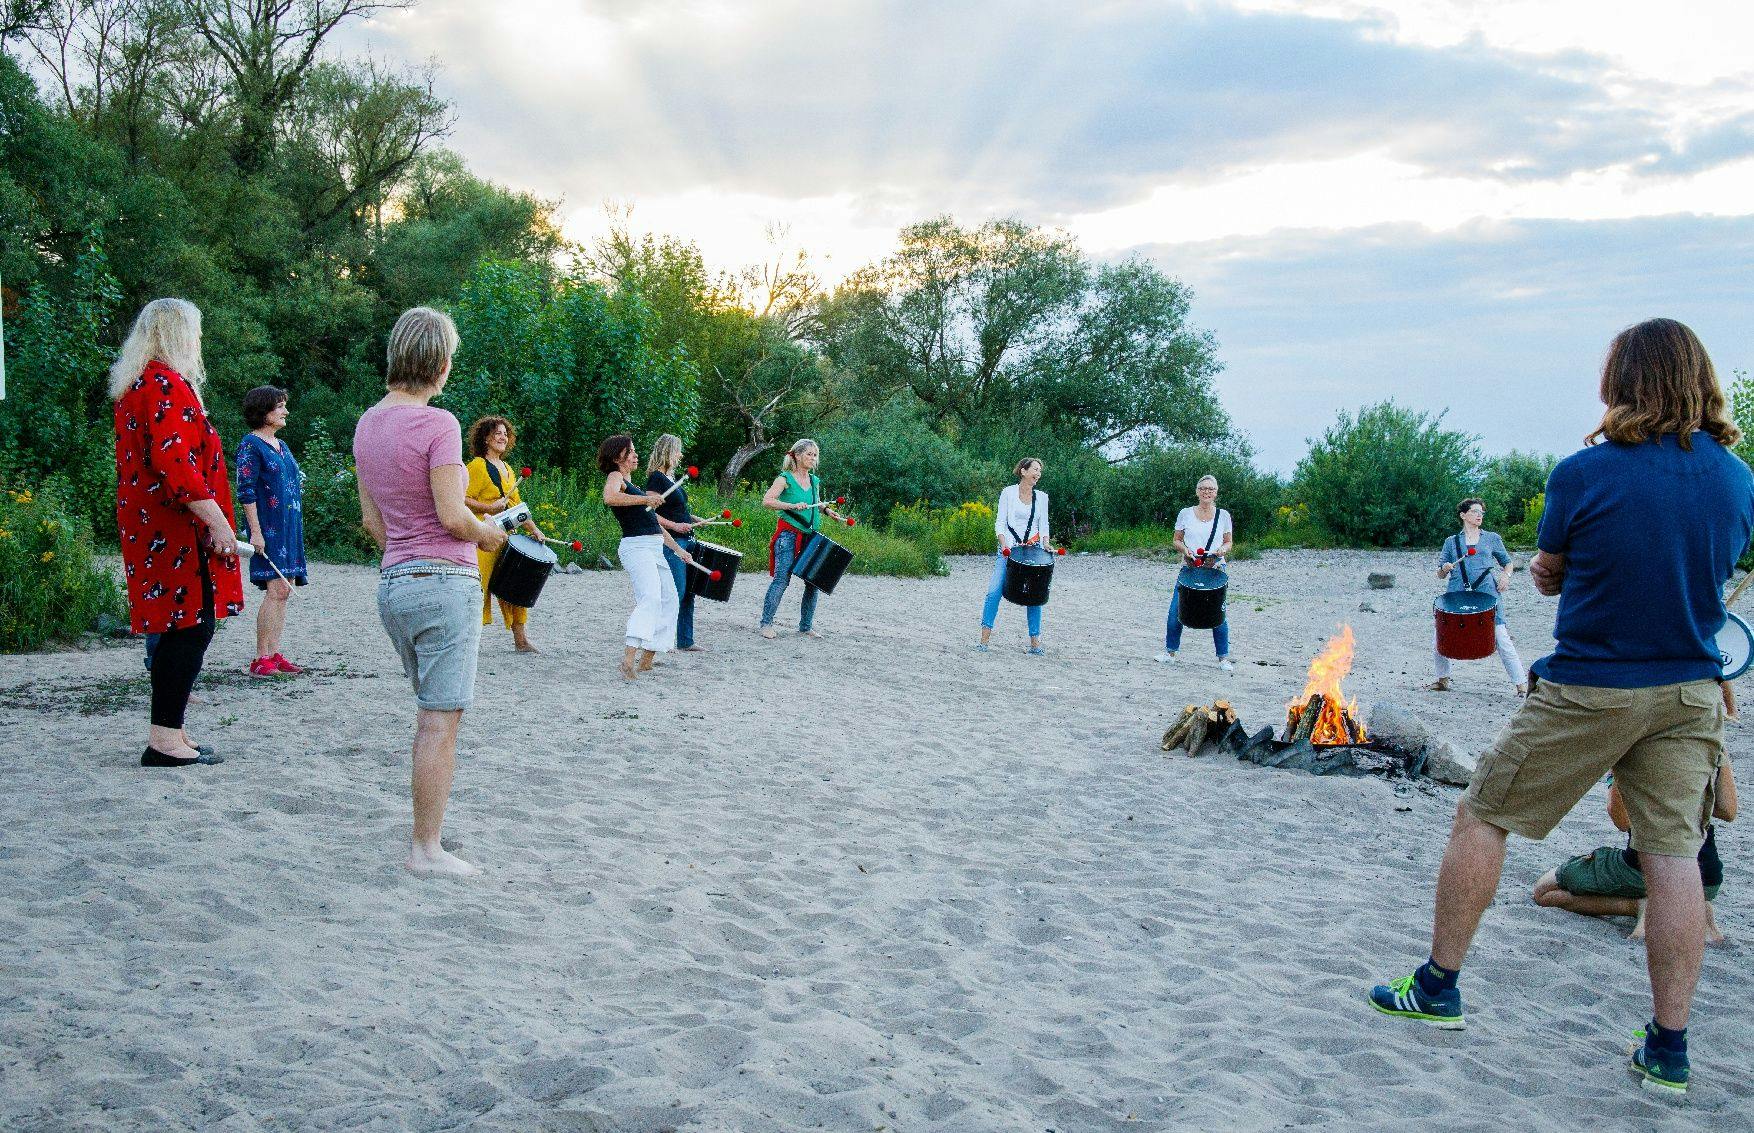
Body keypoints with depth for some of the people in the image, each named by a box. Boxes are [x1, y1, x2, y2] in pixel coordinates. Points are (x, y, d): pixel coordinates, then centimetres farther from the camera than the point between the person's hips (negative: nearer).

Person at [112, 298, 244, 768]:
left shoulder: (134, 384, 20)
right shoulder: (166, 384, -13)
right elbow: (173, 461, -23)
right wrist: (216, 519, -22)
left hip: (148, 526, 11)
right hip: (176, 528, -10)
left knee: (178, 628, 13)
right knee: (192, 626, -9)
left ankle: (169, 732, 16)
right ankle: (166, 740, -8)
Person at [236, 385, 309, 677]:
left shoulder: (282, 445, 17)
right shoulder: (251, 445, -7)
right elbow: (246, 491, -13)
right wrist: (255, 531, -17)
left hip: (290, 527, 9)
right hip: (268, 526, -9)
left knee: (283, 591, 7)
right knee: (277, 589, -14)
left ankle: (274, 654, 11)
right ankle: (261, 659, -10)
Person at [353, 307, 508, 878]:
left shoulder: (368, 424, 10)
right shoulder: (437, 424, -14)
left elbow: (372, 518, 14)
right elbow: (453, 516, -18)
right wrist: (489, 533, 0)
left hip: (393, 583, 8)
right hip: (444, 581, -8)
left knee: (431, 712, 19)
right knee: (441, 719, -2)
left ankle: (425, 830, 24)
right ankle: (426, 849, 2)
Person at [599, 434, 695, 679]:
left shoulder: (631, 484, 25)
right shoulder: (615, 477, -2)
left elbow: (652, 522, 29)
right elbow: (609, 497, -28)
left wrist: (678, 550, 28)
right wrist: (646, 499, -26)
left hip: (655, 549, 10)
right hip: (636, 547, -10)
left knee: (668, 600, 13)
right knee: (650, 598, -27)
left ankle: (647, 659, 17)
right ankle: (629, 657, -38)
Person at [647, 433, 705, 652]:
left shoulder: (672, 477, 17)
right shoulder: (656, 478, -11)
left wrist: (694, 519, 13)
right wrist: (675, 526, -23)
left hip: (686, 540, 9)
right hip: (670, 543, -9)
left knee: (688, 592, 10)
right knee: (676, 592, -10)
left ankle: (685, 641, 15)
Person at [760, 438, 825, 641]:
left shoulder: (815, 481, 15)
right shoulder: (785, 479, -4)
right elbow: (766, 501, -15)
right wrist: (792, 506, -26)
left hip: (811, 536, 6)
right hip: (788, 535, -6)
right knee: (781, 579, -10)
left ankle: (806, 626, 13)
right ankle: (766, 623, -2)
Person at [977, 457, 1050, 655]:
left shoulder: (1042, 497, 11)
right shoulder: (1009, 492, 1)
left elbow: (1043, 525, 14)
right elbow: (1000, 522, -1)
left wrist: (1046, 543, -4)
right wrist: (1004, 544, -14)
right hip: (1009, 550, -3)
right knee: (995, 591, -12)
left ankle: (1035, 642, 6)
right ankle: (984, 639, -7)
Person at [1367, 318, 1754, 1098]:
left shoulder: (1585, 474, -14)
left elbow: (1549, 577, -1)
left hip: (1589, 691, -4)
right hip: (1689, 693, 5)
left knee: (1482, 819, 9)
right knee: (1673, 855, 6)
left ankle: (1437, 988, 18)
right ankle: (1667, 1049, 10)